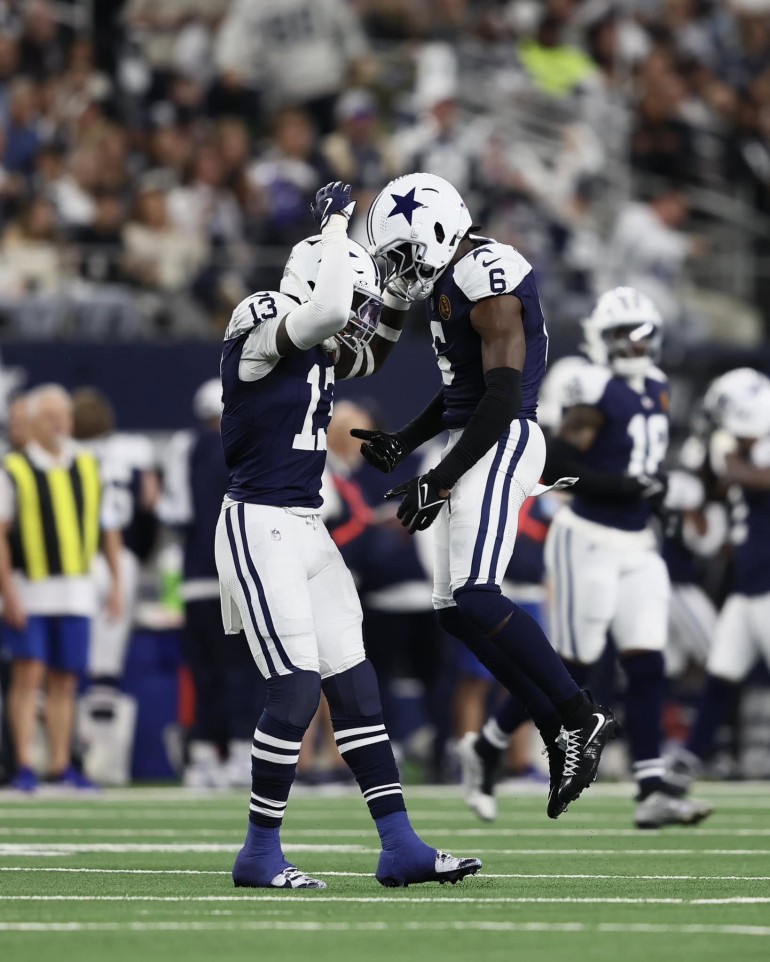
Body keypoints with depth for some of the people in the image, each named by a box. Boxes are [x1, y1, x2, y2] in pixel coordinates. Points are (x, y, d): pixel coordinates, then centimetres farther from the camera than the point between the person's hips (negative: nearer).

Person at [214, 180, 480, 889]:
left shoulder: (315, 345, 11)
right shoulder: (263, 331, -14)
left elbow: (369, 355, 31)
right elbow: (330, 309, -34)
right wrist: (336, 228, -19)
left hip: (306, 530, 9)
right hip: (259, 527, -9)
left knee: (356, 688, 6)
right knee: (297, 689, -11)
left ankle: (400, 846, 8)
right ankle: (260, 853, 0)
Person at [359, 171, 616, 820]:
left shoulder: (487, 283, -15)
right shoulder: (451, 282, 17)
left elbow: (502, 396, -21)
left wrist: (438, 482, -20)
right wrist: (403, 445, 19)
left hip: (502, 444, -10)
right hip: (480, 446, 10)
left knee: (475, 598, -20)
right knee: (456, 611, 4)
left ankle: (580, 717, -14)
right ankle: (562, 732, 6)